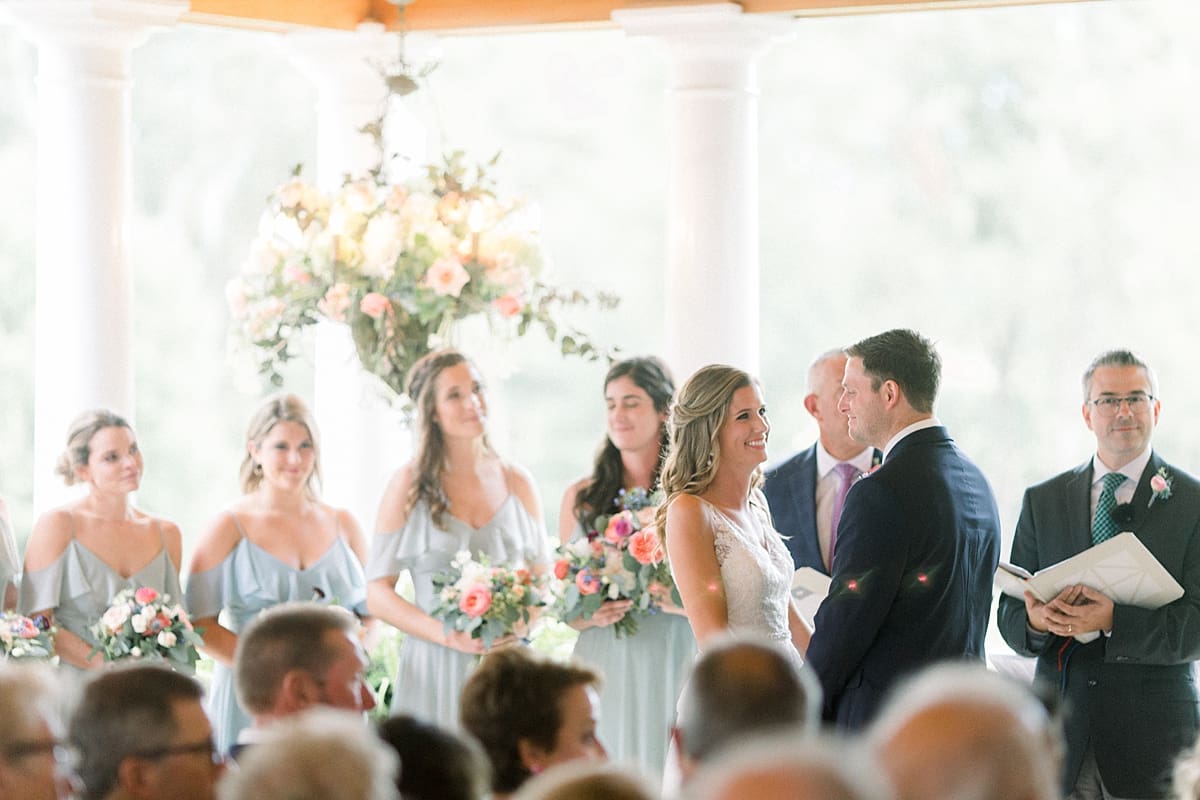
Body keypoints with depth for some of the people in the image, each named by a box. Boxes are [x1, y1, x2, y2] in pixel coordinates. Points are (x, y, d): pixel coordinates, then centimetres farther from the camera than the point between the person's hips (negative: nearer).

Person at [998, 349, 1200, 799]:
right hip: (1060, 733, 2)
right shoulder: (1042, 501, 11)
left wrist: (1113, 620, -23)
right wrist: (1035, 621, -15)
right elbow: (1009, 616, 8)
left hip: (1153, 734, -2)